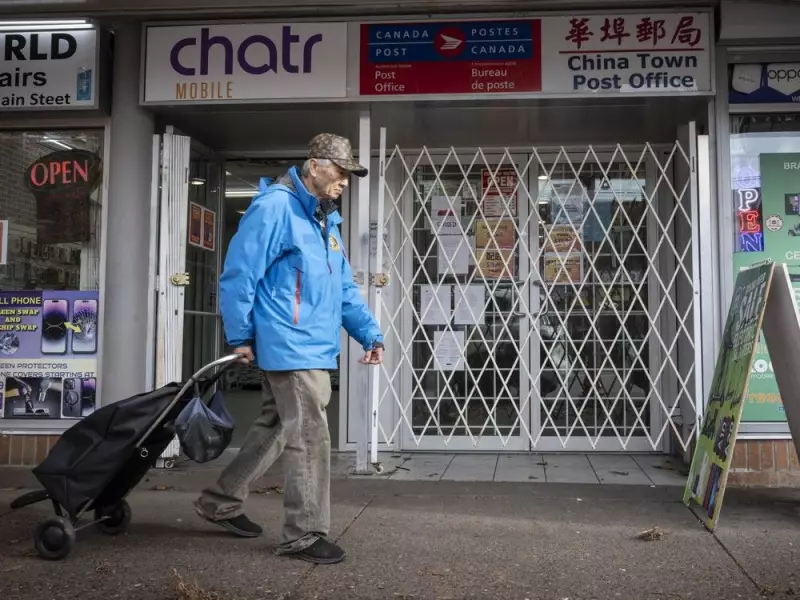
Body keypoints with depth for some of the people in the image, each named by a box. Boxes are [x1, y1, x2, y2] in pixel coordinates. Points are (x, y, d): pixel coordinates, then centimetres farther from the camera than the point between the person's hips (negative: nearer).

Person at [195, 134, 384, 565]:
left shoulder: (326, 220, 17)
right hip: (291, 348, -10)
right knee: (309, 438, -5)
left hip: (314, 348, 10)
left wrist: (370, 333, 9)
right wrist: (240, 337, -11)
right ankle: (304, 534, 8)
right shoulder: (275, 207, -12)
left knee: (275, 429, 18)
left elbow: (344, 289, 19)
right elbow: (238, 275, -14)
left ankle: (221, 502, 34)